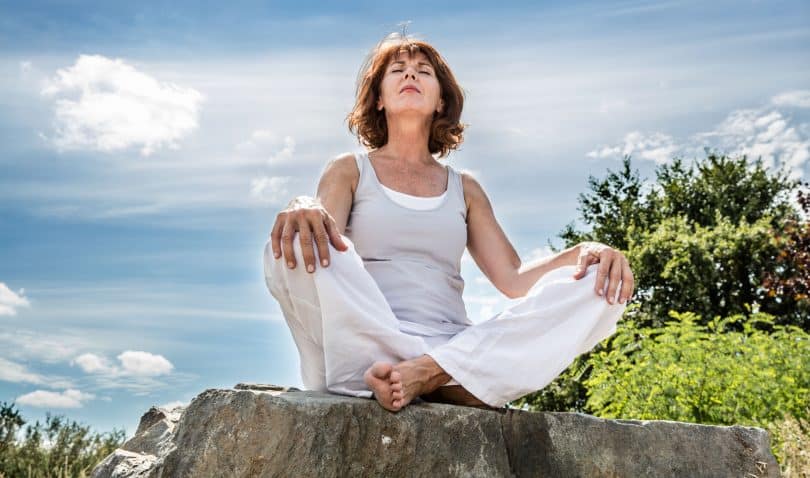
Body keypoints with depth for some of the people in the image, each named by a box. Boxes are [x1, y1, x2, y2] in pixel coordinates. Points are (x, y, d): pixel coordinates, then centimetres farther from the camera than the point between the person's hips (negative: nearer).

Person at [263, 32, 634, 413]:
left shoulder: (464, 189, 22)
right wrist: (304, 210, -30)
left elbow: (514, 279, 12)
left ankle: (429, 372, -32)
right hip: (363, 348, -3)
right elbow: (325, 253, -5)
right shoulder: (349, 171, 15)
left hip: (458, 351, 3)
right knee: (296, 244, -27)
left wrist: (583, 252, -8)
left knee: (596, 286, -15)